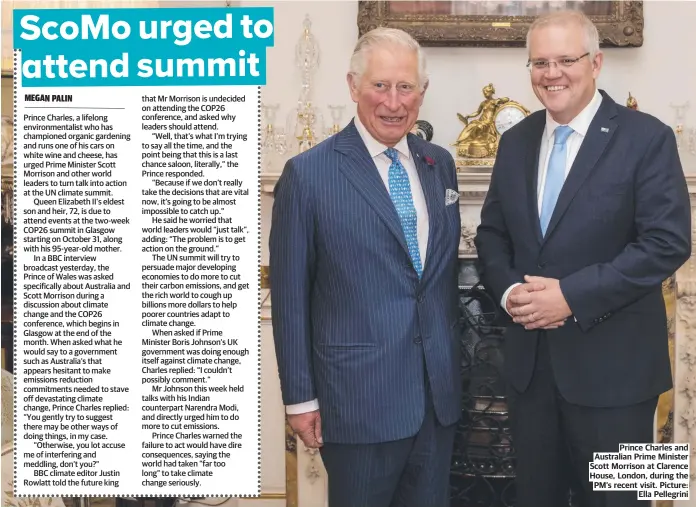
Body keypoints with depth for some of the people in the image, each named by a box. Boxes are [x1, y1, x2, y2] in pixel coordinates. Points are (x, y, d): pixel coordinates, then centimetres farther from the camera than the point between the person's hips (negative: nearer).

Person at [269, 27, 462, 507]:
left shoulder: (440, 163, 6)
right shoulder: (308, 174, -11)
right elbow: (291, 296, -8)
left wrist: (452, 358, 15)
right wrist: (300, 397, -6)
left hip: (439, 391, 5)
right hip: (358, 396, -5)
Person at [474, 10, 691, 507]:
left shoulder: (647, 138, -9)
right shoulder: (516, 141, 8)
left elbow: (669, 242, -16)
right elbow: (492, 233, 12)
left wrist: (572, 295, -20)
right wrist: (508, 289, -9)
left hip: (612, 364, -5)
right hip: (530, 358, 5)